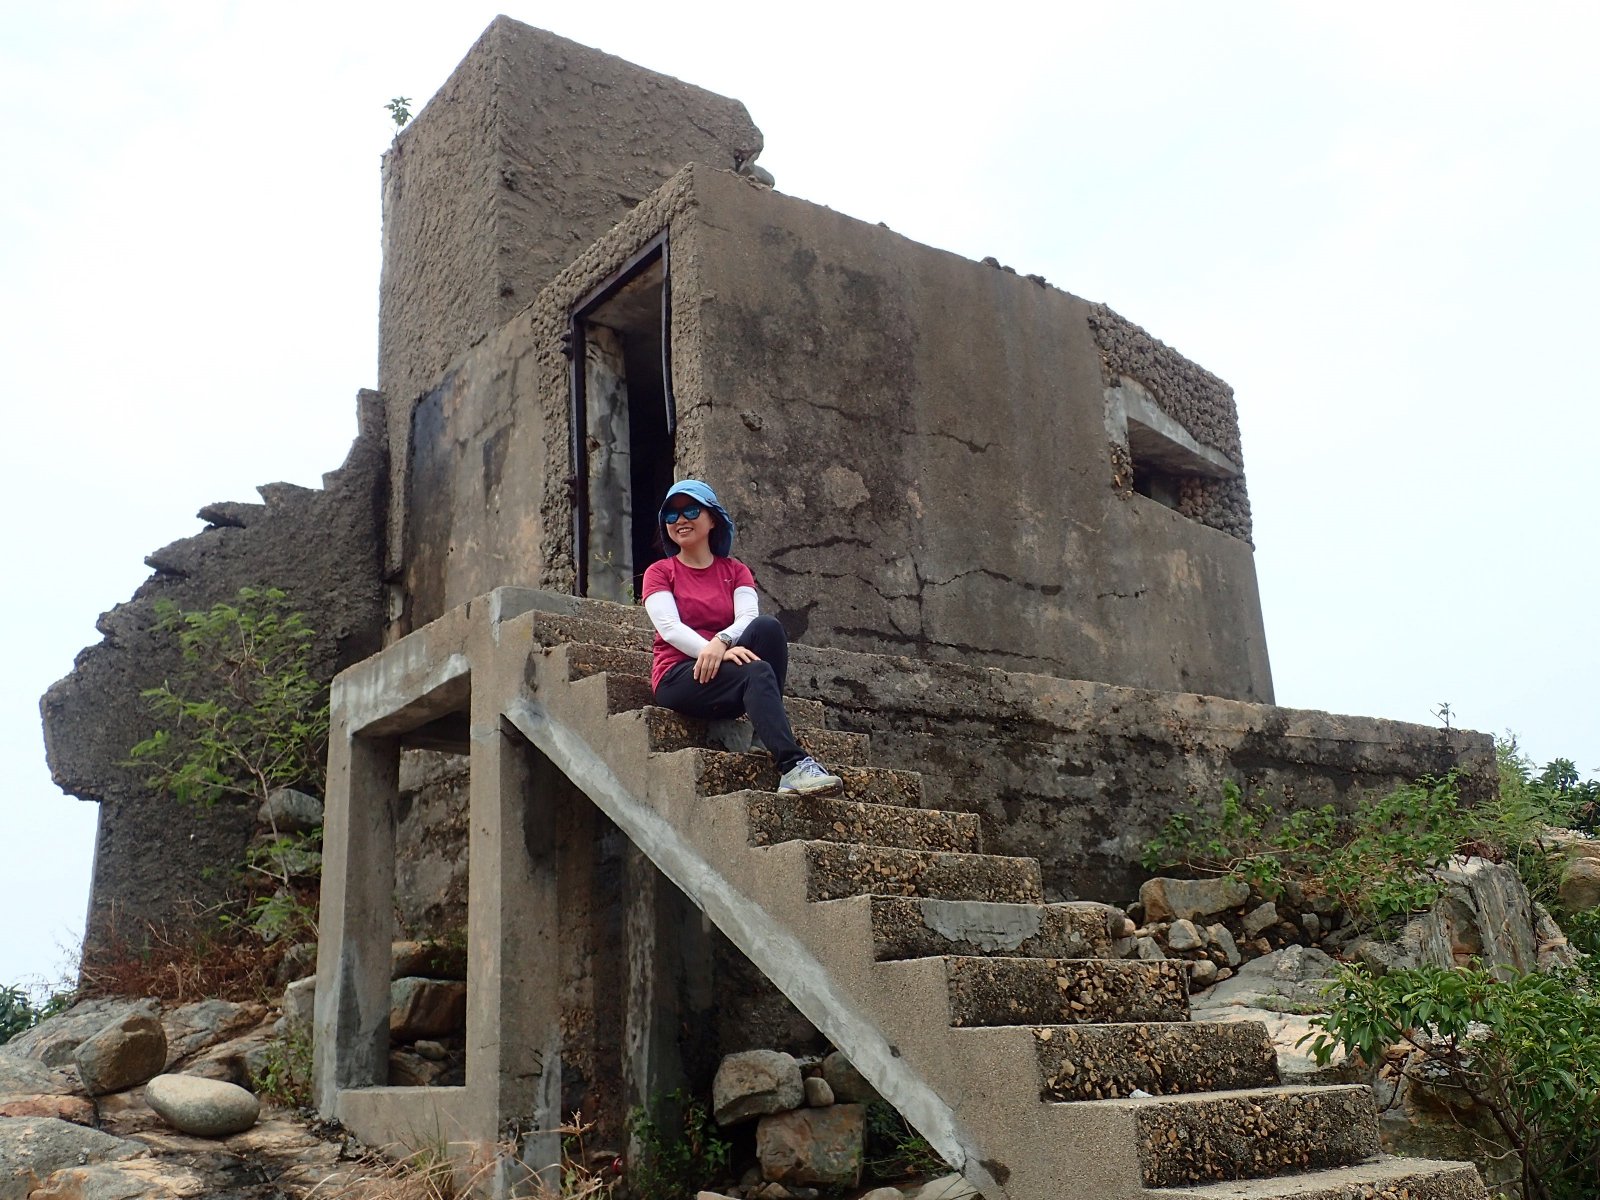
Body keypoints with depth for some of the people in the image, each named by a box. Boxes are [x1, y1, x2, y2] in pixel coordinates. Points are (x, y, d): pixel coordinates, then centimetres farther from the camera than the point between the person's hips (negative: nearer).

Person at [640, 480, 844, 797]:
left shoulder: (735, 571, 15)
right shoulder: (660, 572, 8)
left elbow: (748, 617, -5)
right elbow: (669, 627, -10)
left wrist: (721, 641, -30)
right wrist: (718, 652, -29)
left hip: (729, 680, 3)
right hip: (678, 677, -3)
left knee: (767, 627, -28)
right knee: (757, 672, -33)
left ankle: (770, 724, -30)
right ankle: (792, 765, -46)